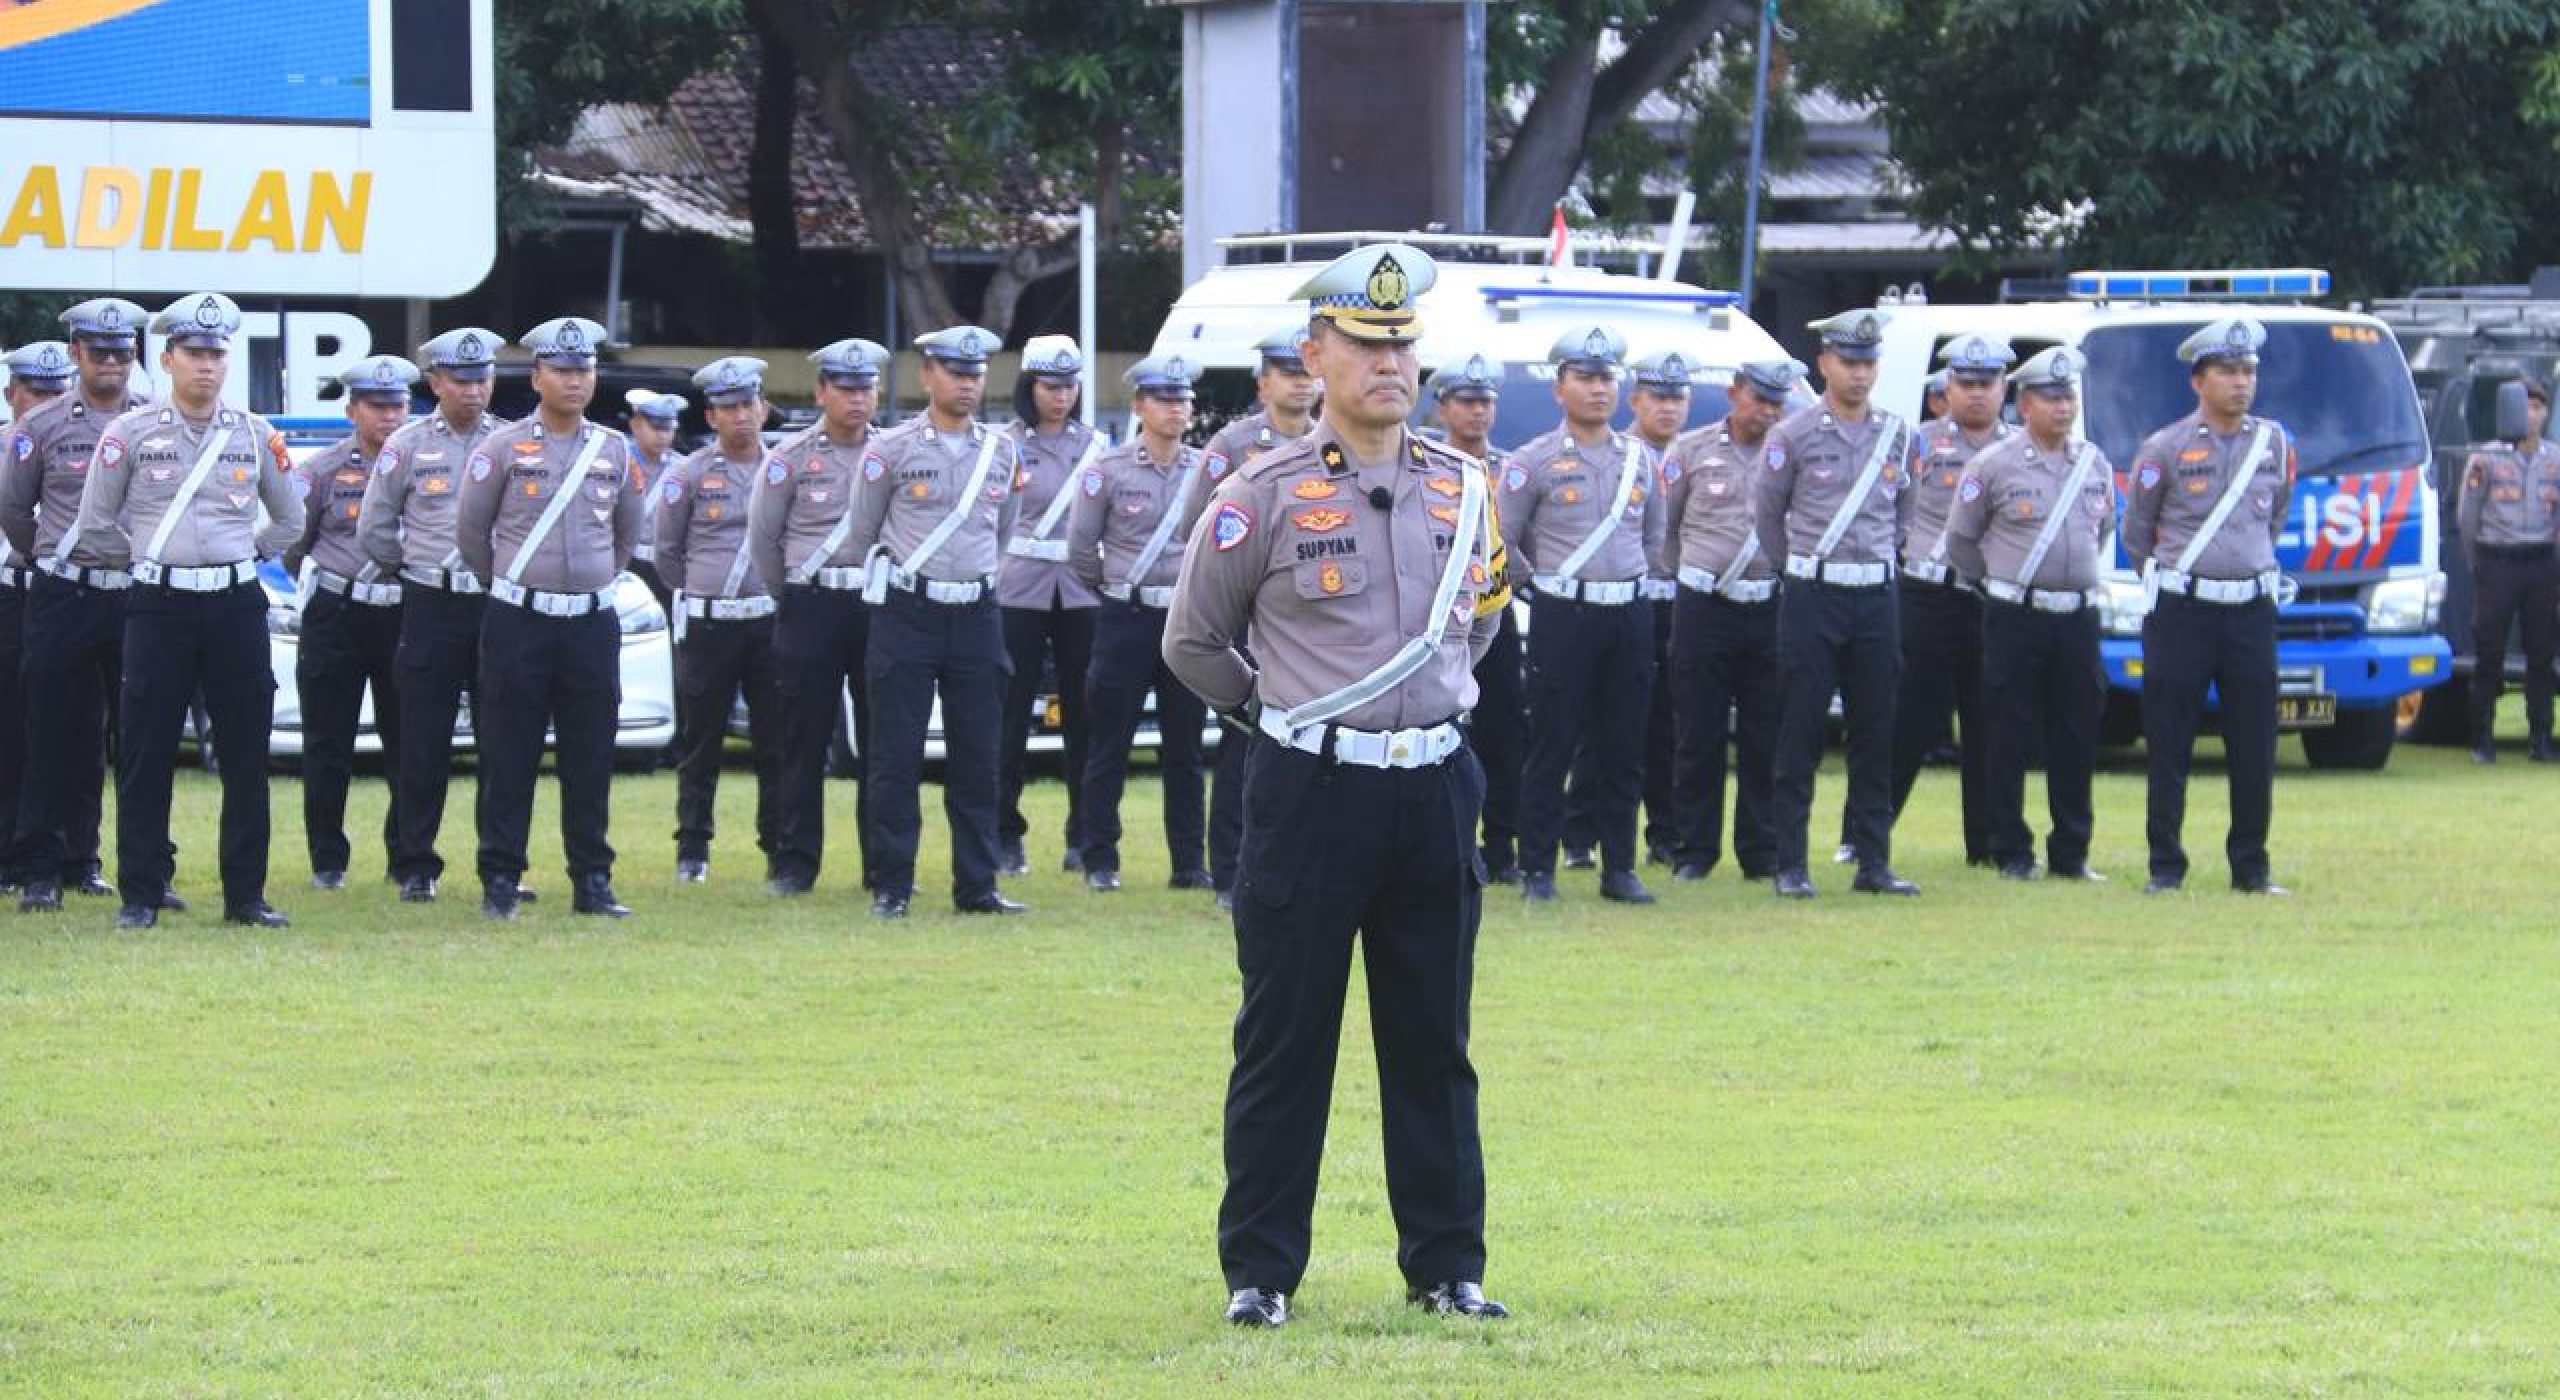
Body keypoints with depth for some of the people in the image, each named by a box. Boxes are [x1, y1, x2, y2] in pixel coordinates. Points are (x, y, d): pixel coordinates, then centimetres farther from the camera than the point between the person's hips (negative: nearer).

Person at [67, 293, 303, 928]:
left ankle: (245, 894, 9)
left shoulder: (256, 436, 7)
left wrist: (236, 558, 12)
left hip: (237, 606, 2)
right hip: (160, 606, -2)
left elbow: (289, 522, 18)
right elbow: (95, 528, 5)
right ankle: (140, 894, 5)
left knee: (246, 752, 2)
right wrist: (146, 562, 8)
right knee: (146, 754, -2)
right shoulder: (130, 433, 1)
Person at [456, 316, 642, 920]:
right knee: (510, 758, -1)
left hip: (593, 622, 3)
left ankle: (592, 881, 11)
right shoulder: (503, 448, -3)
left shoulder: (614, 451, 7)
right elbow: (469, 531, 7)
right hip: (519, 622, -3)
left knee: (591, 758, 5)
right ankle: (500, 882, 3)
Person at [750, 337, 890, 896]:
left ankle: (884, 864, 8)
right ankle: (794, 864, 4)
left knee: (882, 740, 2)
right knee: (805, 739, 0)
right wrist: (794, 597, 11)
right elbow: (763, 536, 6)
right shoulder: (791, 457, 0)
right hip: (812, 608, -2)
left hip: (879, 606, 2)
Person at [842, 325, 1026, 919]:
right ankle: (890, 887, 3)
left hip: (976, 617, 3)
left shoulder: (1003, 451, 8)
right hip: (907, 618, -3)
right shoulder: (892, 448, -3)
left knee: (977, 758, 4)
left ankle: (976, 886, 10)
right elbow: (861, 534, 7)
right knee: (897, 758, -2)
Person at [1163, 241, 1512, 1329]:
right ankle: (1259, 1269, 7)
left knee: (1434, 1037, 9)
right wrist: (1285, 712, 9)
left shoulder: (1462, 488, 8)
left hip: (1434, 786, 4)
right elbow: (1192, 643, 6)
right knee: (1284, 1036, 0)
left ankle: (1447, 1262, 16)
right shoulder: (1264, 495, -5)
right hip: (1311, 790, -4)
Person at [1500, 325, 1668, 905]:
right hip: (1563, 617, -4)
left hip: (1630, 613, 4)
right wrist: (1541, 583, 6)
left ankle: (1619, 867, 12)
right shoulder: (1535, 461, -4)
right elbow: (1501, 539, -1)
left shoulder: (1641, 458, 10)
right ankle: (1537, 870, 3)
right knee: (1552, 746, -2)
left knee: (1624, 748, 6)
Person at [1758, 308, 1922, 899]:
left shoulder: (1896, 434, 8)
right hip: (1813, 599, -4)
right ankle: (1791, 867, 1)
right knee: (1800, 735, -2)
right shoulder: (1793, 435, -4)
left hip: (1876, 597, 4)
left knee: (1876, 734, 5)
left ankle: (1874, 863, 10)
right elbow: (1766, 515, 6)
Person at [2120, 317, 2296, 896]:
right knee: (2169, 745, 0)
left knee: (2255, 747, 3)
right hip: (2182, 610, -3)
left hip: (2253, 609, 3)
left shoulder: (2275, 443, 7)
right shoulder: (2164, 449, -3)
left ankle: (2250, 868, 11)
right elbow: (2135, 532, 8)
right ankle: (2166, 866, 6)